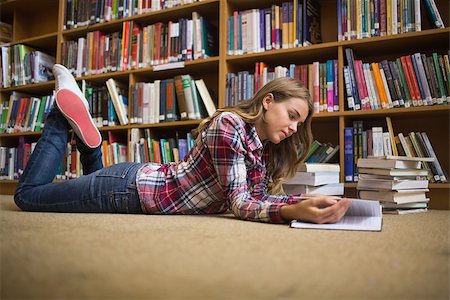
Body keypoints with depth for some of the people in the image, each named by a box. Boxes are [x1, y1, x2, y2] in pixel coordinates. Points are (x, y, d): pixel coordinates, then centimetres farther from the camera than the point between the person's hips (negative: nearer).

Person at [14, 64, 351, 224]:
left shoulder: (264, 147, 1)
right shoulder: (229, 124, -27)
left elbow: (258, 196, -4)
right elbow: (239, 202, -30)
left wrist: (309, 200, -16)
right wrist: (295, 212, -45)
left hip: (147, 181, 8)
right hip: (132, 187, -8)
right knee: (27, 194, 12)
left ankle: (84, 130, 31)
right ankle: (67, 114, 21)